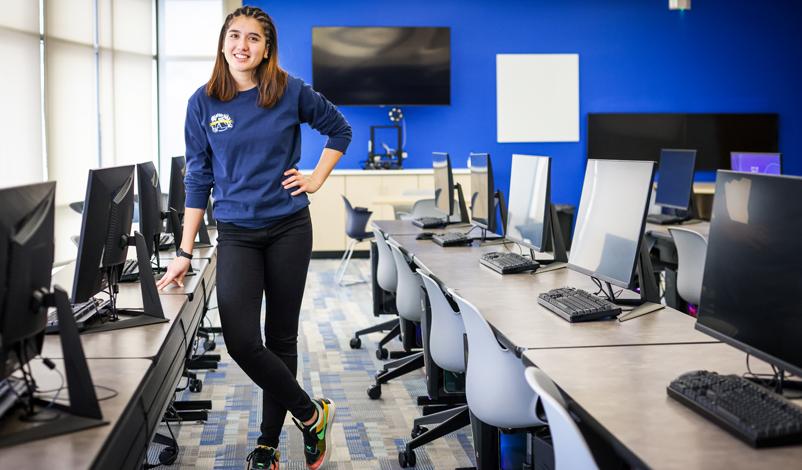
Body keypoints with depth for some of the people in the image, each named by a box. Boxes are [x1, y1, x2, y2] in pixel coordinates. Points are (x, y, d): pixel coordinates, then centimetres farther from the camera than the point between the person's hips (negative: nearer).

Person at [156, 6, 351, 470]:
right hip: (237, 234, 1)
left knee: (281, 337, 6)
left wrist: (317, 179, 1)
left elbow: (340, 129, 13)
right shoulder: (203, 102, 0)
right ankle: (311, 414, 8)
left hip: (289, 228, 0)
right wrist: (185, 252, 1)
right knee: (241, 341, -13)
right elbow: (199, 177, 3)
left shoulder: (291, 92, -4)